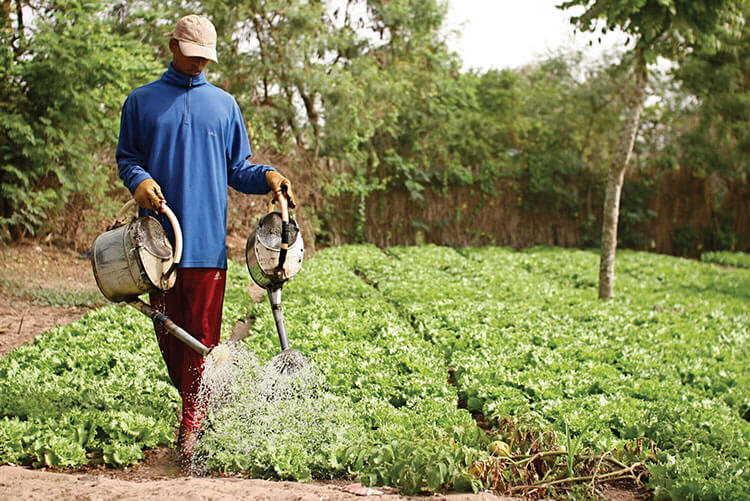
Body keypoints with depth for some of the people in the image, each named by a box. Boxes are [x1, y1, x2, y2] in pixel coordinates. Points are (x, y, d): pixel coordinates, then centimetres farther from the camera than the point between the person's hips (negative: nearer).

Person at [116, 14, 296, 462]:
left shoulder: (224, 105, 14)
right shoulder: (141, 101, 12)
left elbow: (237, 169, 16)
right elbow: (126, 157, 14)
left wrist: (267, 176, -5)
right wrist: (139, 180, -9)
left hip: (207, 239, -1)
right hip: (159, 236, 1)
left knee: (202, 331, -5)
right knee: (168, 328, 7)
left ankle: (192, 424, -1)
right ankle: (192, 403, 25)